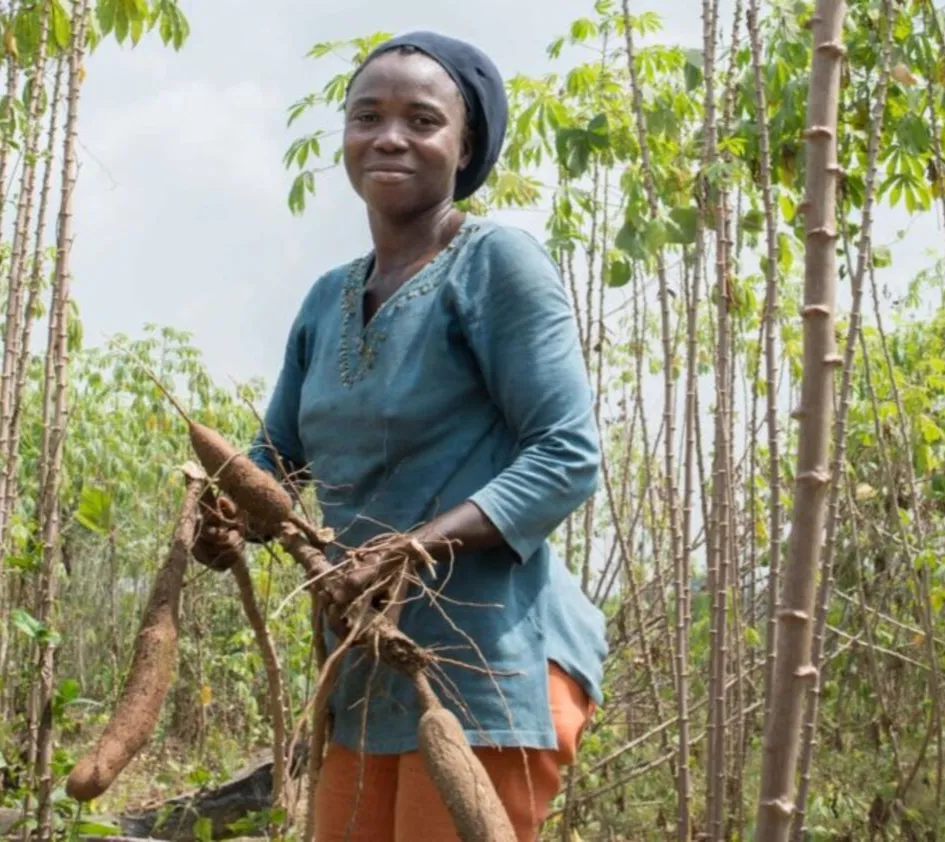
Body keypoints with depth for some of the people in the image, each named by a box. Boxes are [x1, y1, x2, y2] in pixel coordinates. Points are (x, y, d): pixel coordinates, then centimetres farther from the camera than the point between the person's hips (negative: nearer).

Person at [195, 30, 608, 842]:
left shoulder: (497, 259, -8)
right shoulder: (330, 298, 14)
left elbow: (568, 456, -14)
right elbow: (278, 454, 18)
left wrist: (421, 545, -26)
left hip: (494, 662, -7)